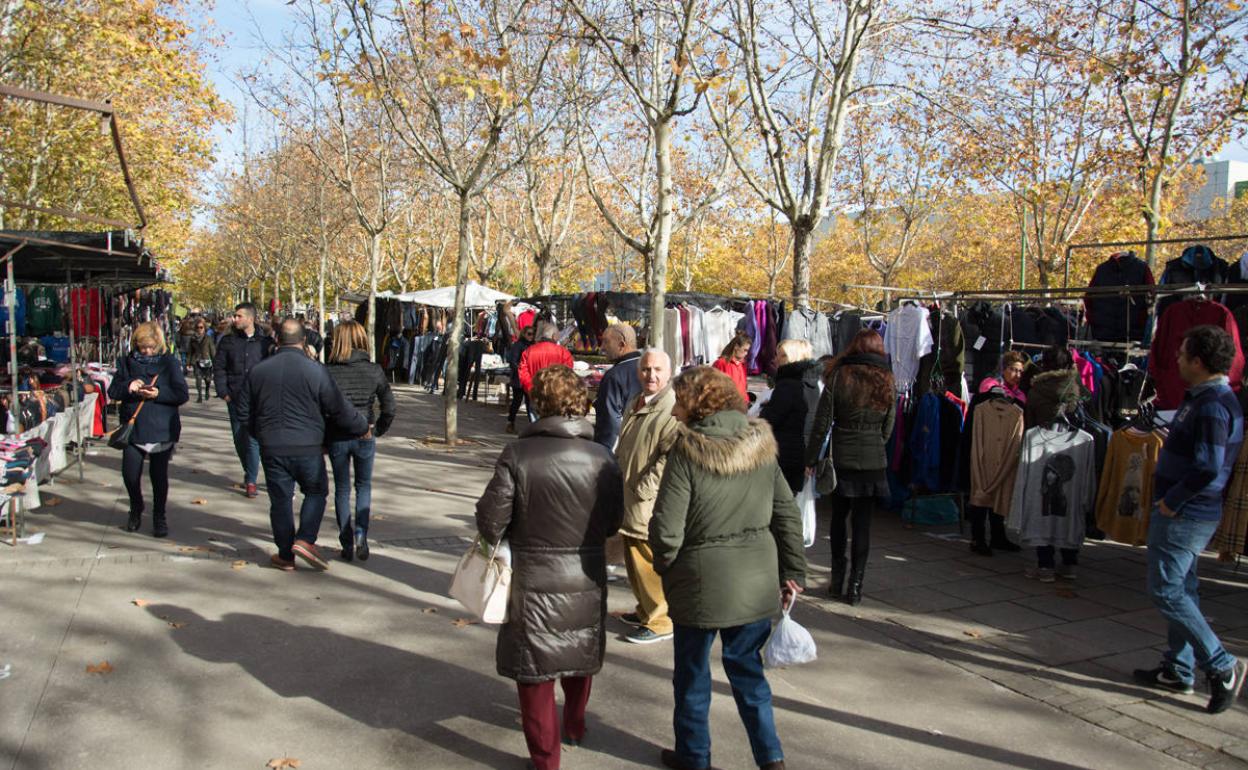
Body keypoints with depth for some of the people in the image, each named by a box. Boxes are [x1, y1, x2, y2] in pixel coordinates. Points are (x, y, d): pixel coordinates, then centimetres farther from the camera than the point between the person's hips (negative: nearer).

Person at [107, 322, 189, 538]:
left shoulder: (169, 362, -3)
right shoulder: (127, 362, 7)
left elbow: (183, 394, -6)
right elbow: (112, 392, 7)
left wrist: (158, 394, -20)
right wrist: (127, 387, -13)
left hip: (162, 430, -3)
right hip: (132, 429, 3)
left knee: (159, 475, 5)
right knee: (130, 474, 3)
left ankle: (159, 517, 22)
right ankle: (136, 510, 31)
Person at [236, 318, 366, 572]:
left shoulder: (258, 371, 4)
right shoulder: (315, 370, -7)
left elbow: (244, 412, 11)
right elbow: (339, 409, -4)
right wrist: (363, 427, 12)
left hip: (271, 448, 3)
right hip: (307, 447, -3)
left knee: (280, 499, 11)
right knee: (316, 492, 16)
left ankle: (285, 555, 18)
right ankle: (305, 540, 1)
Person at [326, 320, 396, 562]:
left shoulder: (329, 372, -9)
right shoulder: (374, 371, -6)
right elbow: (389, 408, -4)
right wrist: (378, 431, 10)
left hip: (336, 438, 0)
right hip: (365, 436, 1)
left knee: (342, 489, 14)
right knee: (364, 486, 18)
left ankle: (347, 543, 16)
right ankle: (361, 534, 1)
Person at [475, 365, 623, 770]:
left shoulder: (517, 454, -18)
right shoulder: (602, 458, -9)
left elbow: (491, 522, -15)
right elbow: (612, 524, -1)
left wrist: (515, 534, 7)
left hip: (534, 580, -3)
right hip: (587, 579, 4)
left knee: (535, 671, 13)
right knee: (580, 657, 27)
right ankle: (574, 726, 48)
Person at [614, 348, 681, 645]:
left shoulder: (673, 412, -18)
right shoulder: (634, 404, 12)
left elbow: (669, 458, -23)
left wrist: (643, 491, -20)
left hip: (651, 504, -9)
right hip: (629, 499, 9)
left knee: (650, 564, -2)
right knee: (633, 560, 20)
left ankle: (660, 622, 14)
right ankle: (645, 611, 36)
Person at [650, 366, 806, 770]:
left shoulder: (687, 451, -16)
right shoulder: (761, 446, 0)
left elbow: (666, 527, -18)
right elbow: (788, 515, 4)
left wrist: (665, 566, 2)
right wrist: (793, 572, 11)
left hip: (702, 581, -5)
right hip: (757, 581, 5)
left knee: (692, 672, 16)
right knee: (747, 668, 21)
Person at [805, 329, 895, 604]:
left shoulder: (839, 377, -6)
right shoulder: (887, 382, 1)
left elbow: (822, 423, -7)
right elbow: (888, 428, 7)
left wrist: (811, 460, 0)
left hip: (841, 460, -1)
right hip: (873, 462, 1)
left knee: (838, 518, 15)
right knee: (862, 523, 6)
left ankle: (838, 579, 18)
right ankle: (855, 584, 8)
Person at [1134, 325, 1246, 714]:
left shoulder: (1212, 405, -21)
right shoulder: (1208, 398, 12)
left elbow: (1208, 467, -29)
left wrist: (1171, 500, -18)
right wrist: (1172, 499, 12)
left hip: (1184, 515, -10)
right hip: (1193, 512, 10)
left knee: (1166, 592, -4)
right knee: (1181, 590, 15)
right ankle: (1178, 669, 24)